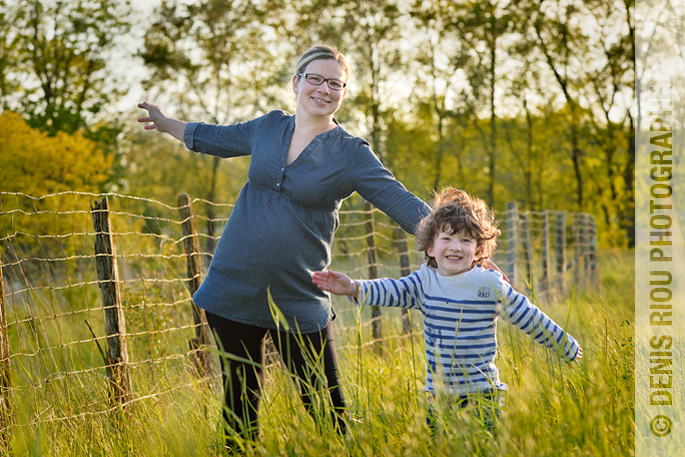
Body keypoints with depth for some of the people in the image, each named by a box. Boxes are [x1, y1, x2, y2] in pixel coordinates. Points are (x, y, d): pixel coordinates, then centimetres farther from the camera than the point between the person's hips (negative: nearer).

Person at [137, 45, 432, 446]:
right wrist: (165, 123, 36)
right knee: (240, 402, 12)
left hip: (300, 301, -3)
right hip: (234, 290, 3)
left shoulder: (352, 154, -3)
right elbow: (216, 138, 25)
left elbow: (400, 200, -11)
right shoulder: (268, 127, 7)